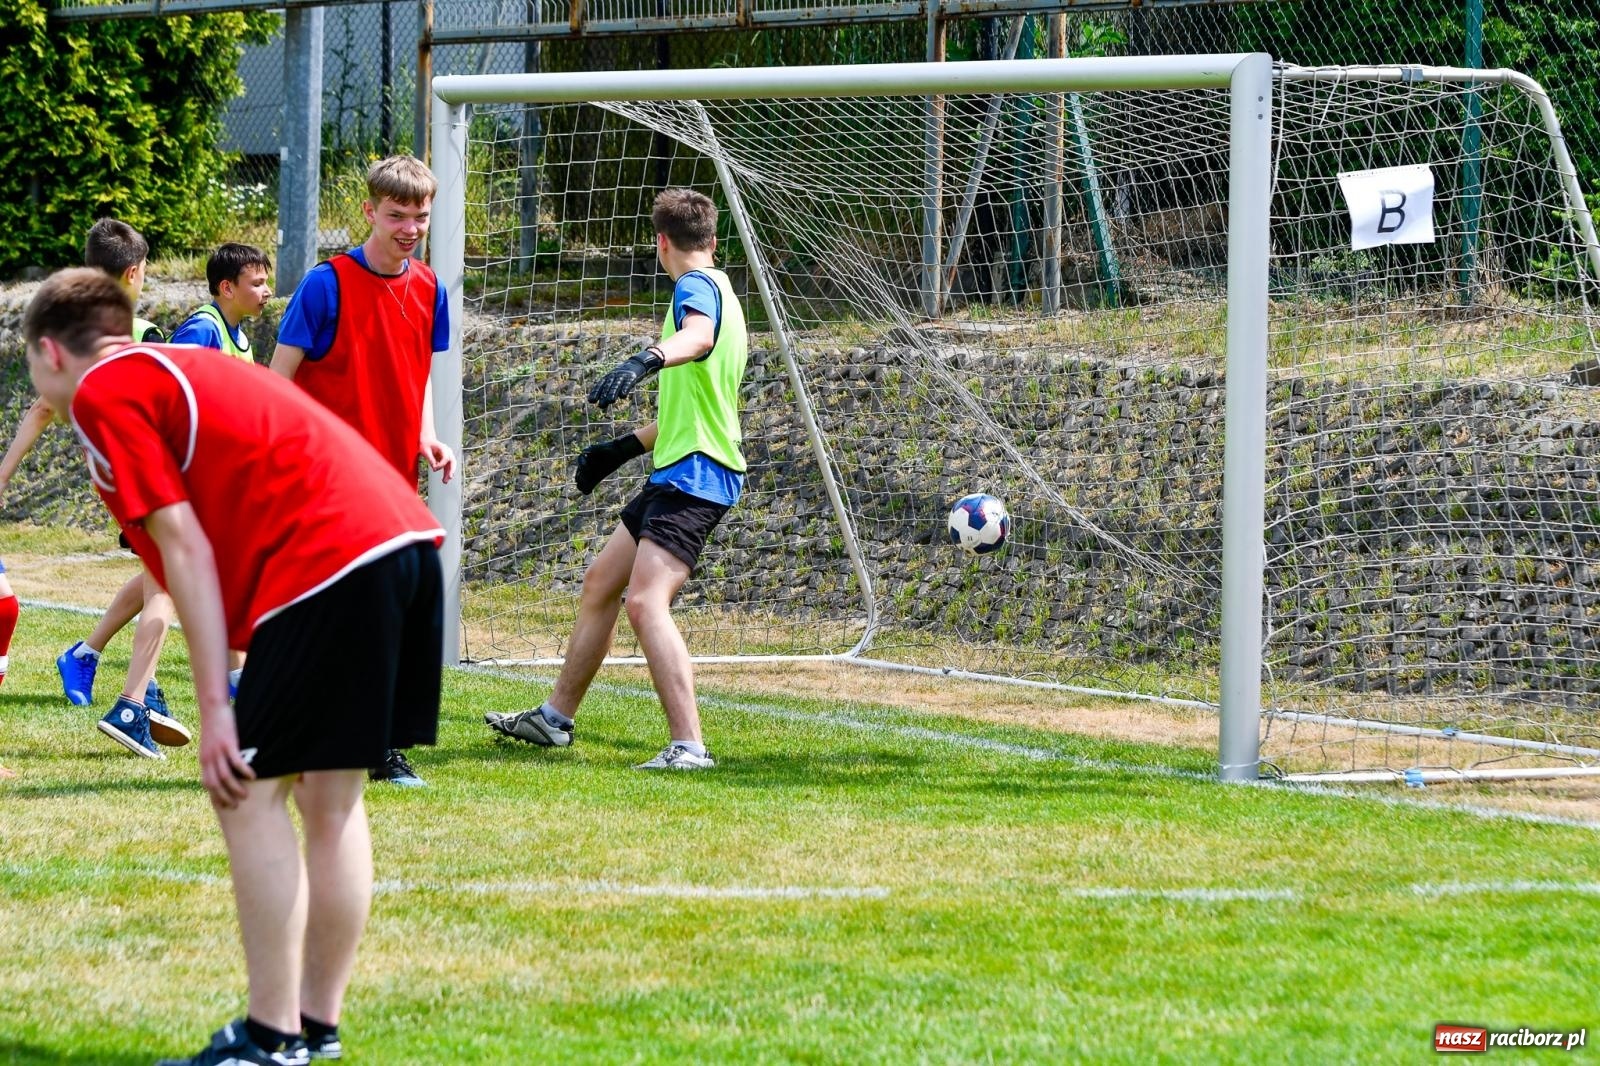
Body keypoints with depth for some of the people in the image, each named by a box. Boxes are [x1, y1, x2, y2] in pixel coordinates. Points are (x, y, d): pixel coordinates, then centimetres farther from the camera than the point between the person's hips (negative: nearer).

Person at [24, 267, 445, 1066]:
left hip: (329, 560, -9)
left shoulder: (103, 394, 2)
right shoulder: (182, 369, 28)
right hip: (406, 539, 9)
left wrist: (215, 708, -7)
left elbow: (185, 548, -6)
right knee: (328, 796, 16)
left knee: (250, 793, -2)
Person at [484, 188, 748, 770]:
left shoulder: (698, 286, -11)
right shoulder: (714, 290, 21)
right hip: (676, 474, 11)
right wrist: (622, 447, 37)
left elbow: (698, 336, -38)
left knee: (645, 601, -23)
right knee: (600, 581, 21)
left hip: (695, 474, -11)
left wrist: (646, 360, -56)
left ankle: (688, 745, -30)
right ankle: (555, 717, 34)